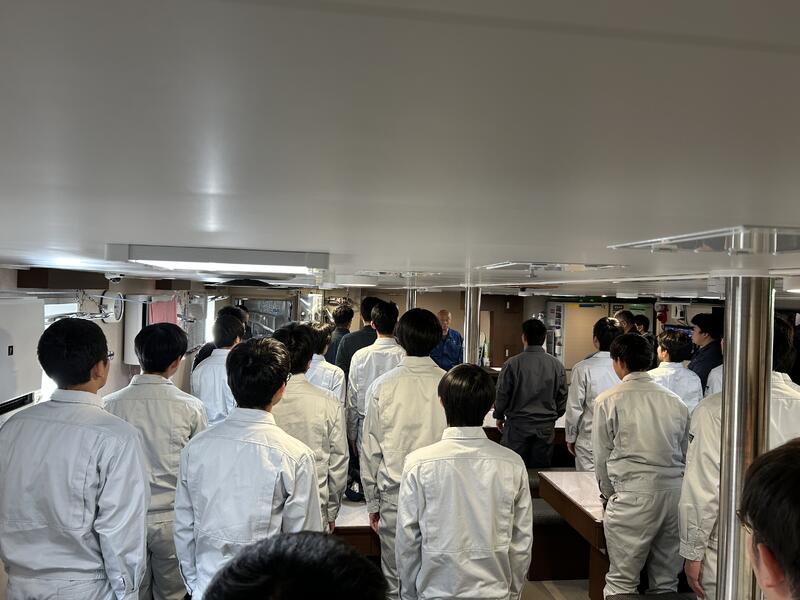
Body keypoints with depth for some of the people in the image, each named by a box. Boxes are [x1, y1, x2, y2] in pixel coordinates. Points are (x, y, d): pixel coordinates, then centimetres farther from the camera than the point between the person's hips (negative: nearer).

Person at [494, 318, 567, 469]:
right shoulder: (557, 365, -2)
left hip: (517, 425, -2)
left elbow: (502, 394, -5)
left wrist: (499, 417, 12)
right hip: (546, 428, 3)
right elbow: (562, 398, 7)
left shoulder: (512, 364, -12)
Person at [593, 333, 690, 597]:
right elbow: (684, 454, 14)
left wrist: (609, 493, 15)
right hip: (675, 492, 5)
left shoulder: (608, 401, -5)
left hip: (633, 496, -5)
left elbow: (602, 457, 0)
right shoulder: (676, 401, 9)